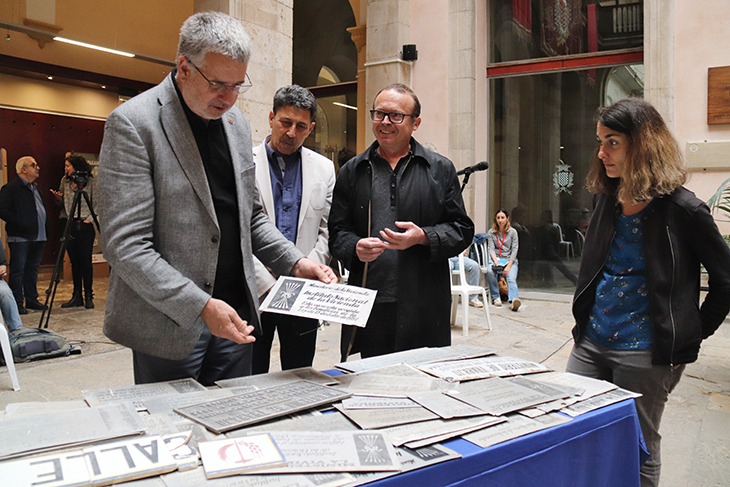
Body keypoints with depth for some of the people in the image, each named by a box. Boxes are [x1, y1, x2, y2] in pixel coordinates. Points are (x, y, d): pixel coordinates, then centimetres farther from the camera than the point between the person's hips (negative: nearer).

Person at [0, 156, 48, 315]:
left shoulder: (35, 187, 18)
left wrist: (46, 231, 13)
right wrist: (19, 222, -18)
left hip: (38, 236, 8)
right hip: (20, 238, -8)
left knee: (33, 269, 13)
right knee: (18, 271, -3)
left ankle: (31, 300, 21)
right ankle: (17, 303, 3)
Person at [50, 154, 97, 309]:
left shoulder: (90, 181, -1)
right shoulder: (64, 181, 11)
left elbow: (96, 204, 0)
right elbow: (63, 203, 17)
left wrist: (89, 219, -9)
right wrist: (58, 197, -3)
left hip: (85, 225, -4)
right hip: (69, 224, 4)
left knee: (85, 260, -3)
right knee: (74, 261, 7)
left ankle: (88, 296, 5)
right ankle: (77, 296, 13)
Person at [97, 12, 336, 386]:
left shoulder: (236, 122, 9)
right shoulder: (132, 123, -12)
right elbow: (124, 245, -17)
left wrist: (295, 263, 1)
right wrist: (201, 306, -23)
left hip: (235, 314, 6)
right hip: (170, 323, -6)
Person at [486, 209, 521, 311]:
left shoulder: (513, 232, 7)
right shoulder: (491, 232, 11)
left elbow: (514, 250, 1)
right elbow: (490, 249, 2)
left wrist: (508, 266, -13)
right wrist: (496, 262, -17)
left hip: (510, 260, -1)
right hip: (496, 259, 1)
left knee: (511, 278, -30)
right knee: (490, 273, -33)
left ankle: (514, 299, -53)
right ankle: (496, 297, -20)